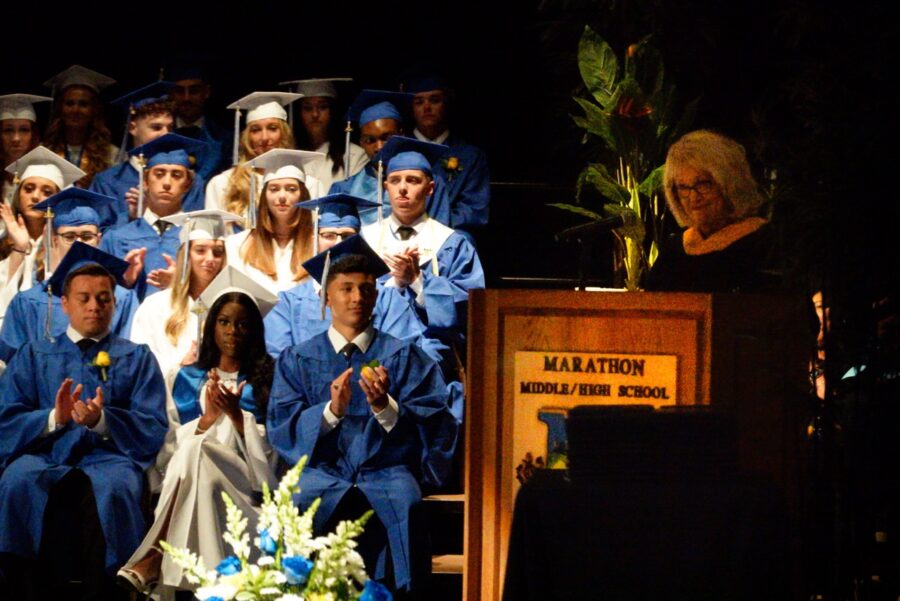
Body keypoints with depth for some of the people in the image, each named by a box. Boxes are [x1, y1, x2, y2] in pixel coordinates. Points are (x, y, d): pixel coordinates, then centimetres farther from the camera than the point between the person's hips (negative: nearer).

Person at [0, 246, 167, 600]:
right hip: (44, 454, 1)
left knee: (111, 487, -39)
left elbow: (154, 431, 7)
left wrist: (101, 421, -11)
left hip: (109, 455, -1)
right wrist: (54, 419, -10)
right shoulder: (33, 357, 22)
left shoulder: (137, 359, 20)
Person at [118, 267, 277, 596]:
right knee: (191, 449, -35)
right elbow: (173, 446, 10)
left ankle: (151, 561, -42)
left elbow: (269, 452, 6)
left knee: (195, 451, -34)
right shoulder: (184, 380, 20)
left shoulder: (268, 381, 14)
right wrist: (207, 418, -7)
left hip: (245, 484, -2)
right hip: (186, 478, 2)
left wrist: (237, 415, -9)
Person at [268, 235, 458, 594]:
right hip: (322, 471, 0)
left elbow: (433, 424, 4)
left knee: (400, 503, -35)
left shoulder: (403, 357, 15)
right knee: (307, 502, -34)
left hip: (385, 471, 0)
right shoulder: (297, 360, 17)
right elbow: (281, 428, 4)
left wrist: (384, 406, -15)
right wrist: (331, 411, -13)